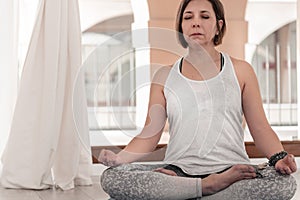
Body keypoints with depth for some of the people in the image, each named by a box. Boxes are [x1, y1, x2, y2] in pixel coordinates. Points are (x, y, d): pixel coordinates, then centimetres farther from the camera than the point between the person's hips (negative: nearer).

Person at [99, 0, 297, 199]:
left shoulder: (240, 70, 11)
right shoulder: (164, 76, 13)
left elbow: (261, 128, 7)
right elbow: (149, 135, 9)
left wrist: (279, 157, -13)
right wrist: (119, 158, -11)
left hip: (231, 169, -1)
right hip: (178, 171, 1)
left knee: (285, 183, -32)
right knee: (111, 177, -26)